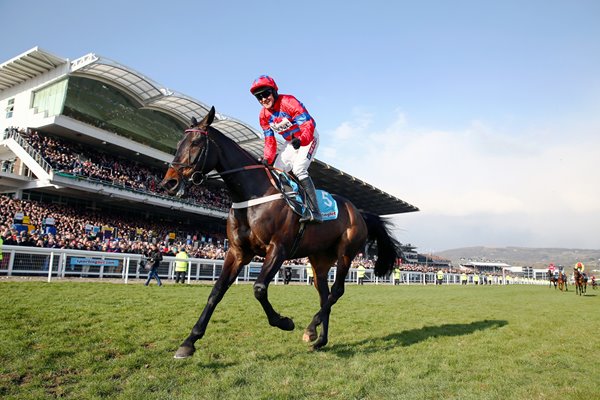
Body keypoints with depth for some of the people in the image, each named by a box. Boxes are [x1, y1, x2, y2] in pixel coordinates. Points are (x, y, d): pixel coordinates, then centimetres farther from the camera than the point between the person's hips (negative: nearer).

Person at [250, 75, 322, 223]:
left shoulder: (288, 102, -24)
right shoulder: (263, 115, -3)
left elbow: (309, 123, -31)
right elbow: (269, 140, 0)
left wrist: (301, 140, -49)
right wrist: (267, 159, -15)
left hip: (308, 138, -8)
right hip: (291, 143, 8)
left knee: (298, 169, -27)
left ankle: (314, 211, -32)